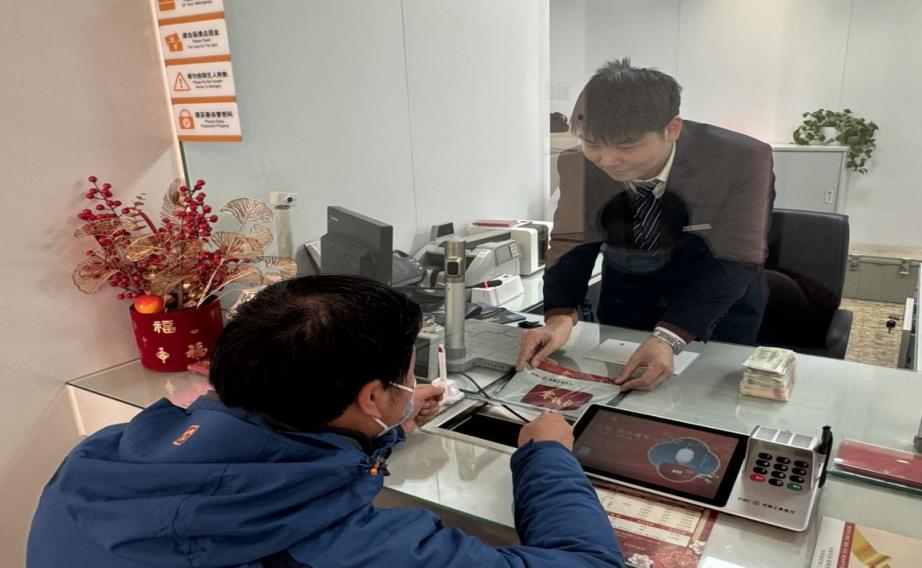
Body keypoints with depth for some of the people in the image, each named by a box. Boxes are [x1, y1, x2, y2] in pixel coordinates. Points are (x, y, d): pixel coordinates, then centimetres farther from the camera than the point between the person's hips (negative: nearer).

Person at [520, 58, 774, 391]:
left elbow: (735, 260, -29)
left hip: (720, 289, -2)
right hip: (629, 283, 3)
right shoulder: (578, 165, -22)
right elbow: (574, 242, -14)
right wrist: (561, 317, -32)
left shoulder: (742, 161, -30)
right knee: (617, 387, 15)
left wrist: (670, 338, -43)